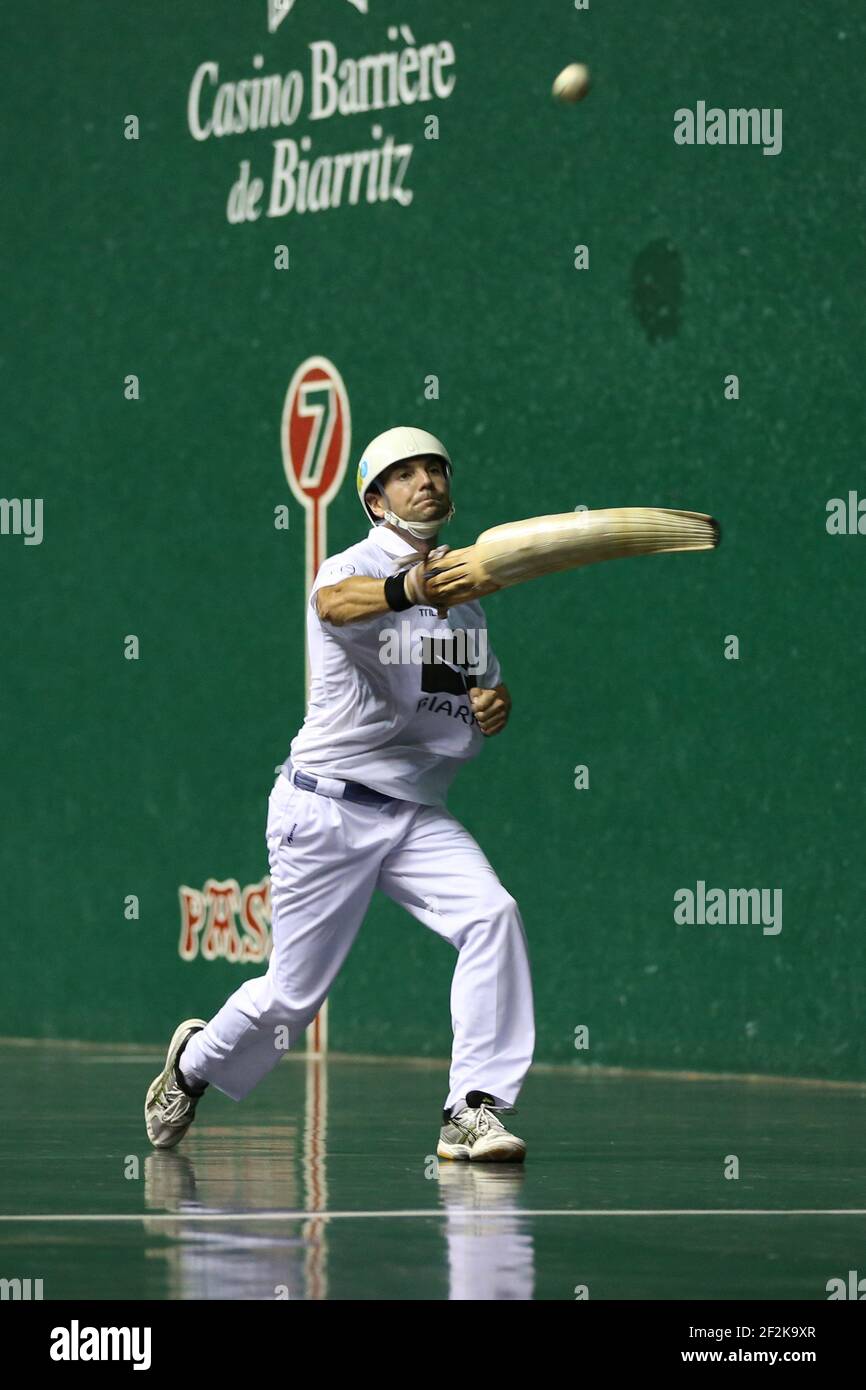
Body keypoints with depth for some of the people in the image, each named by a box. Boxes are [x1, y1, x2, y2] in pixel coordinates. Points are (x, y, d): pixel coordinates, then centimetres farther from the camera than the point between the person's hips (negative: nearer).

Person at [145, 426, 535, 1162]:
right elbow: (337, 603, -39)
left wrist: (496, 701, -3)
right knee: (292, 997, 2)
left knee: (493, 915, -21)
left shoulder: (464, 589, 10)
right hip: (328, 810, -5)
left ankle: (473, 1112, -20)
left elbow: (485, 684, 23)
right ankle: (195, 1063, 35)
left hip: (418, 814, 5)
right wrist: (406, 590, -61)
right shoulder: (354, 567, -13)